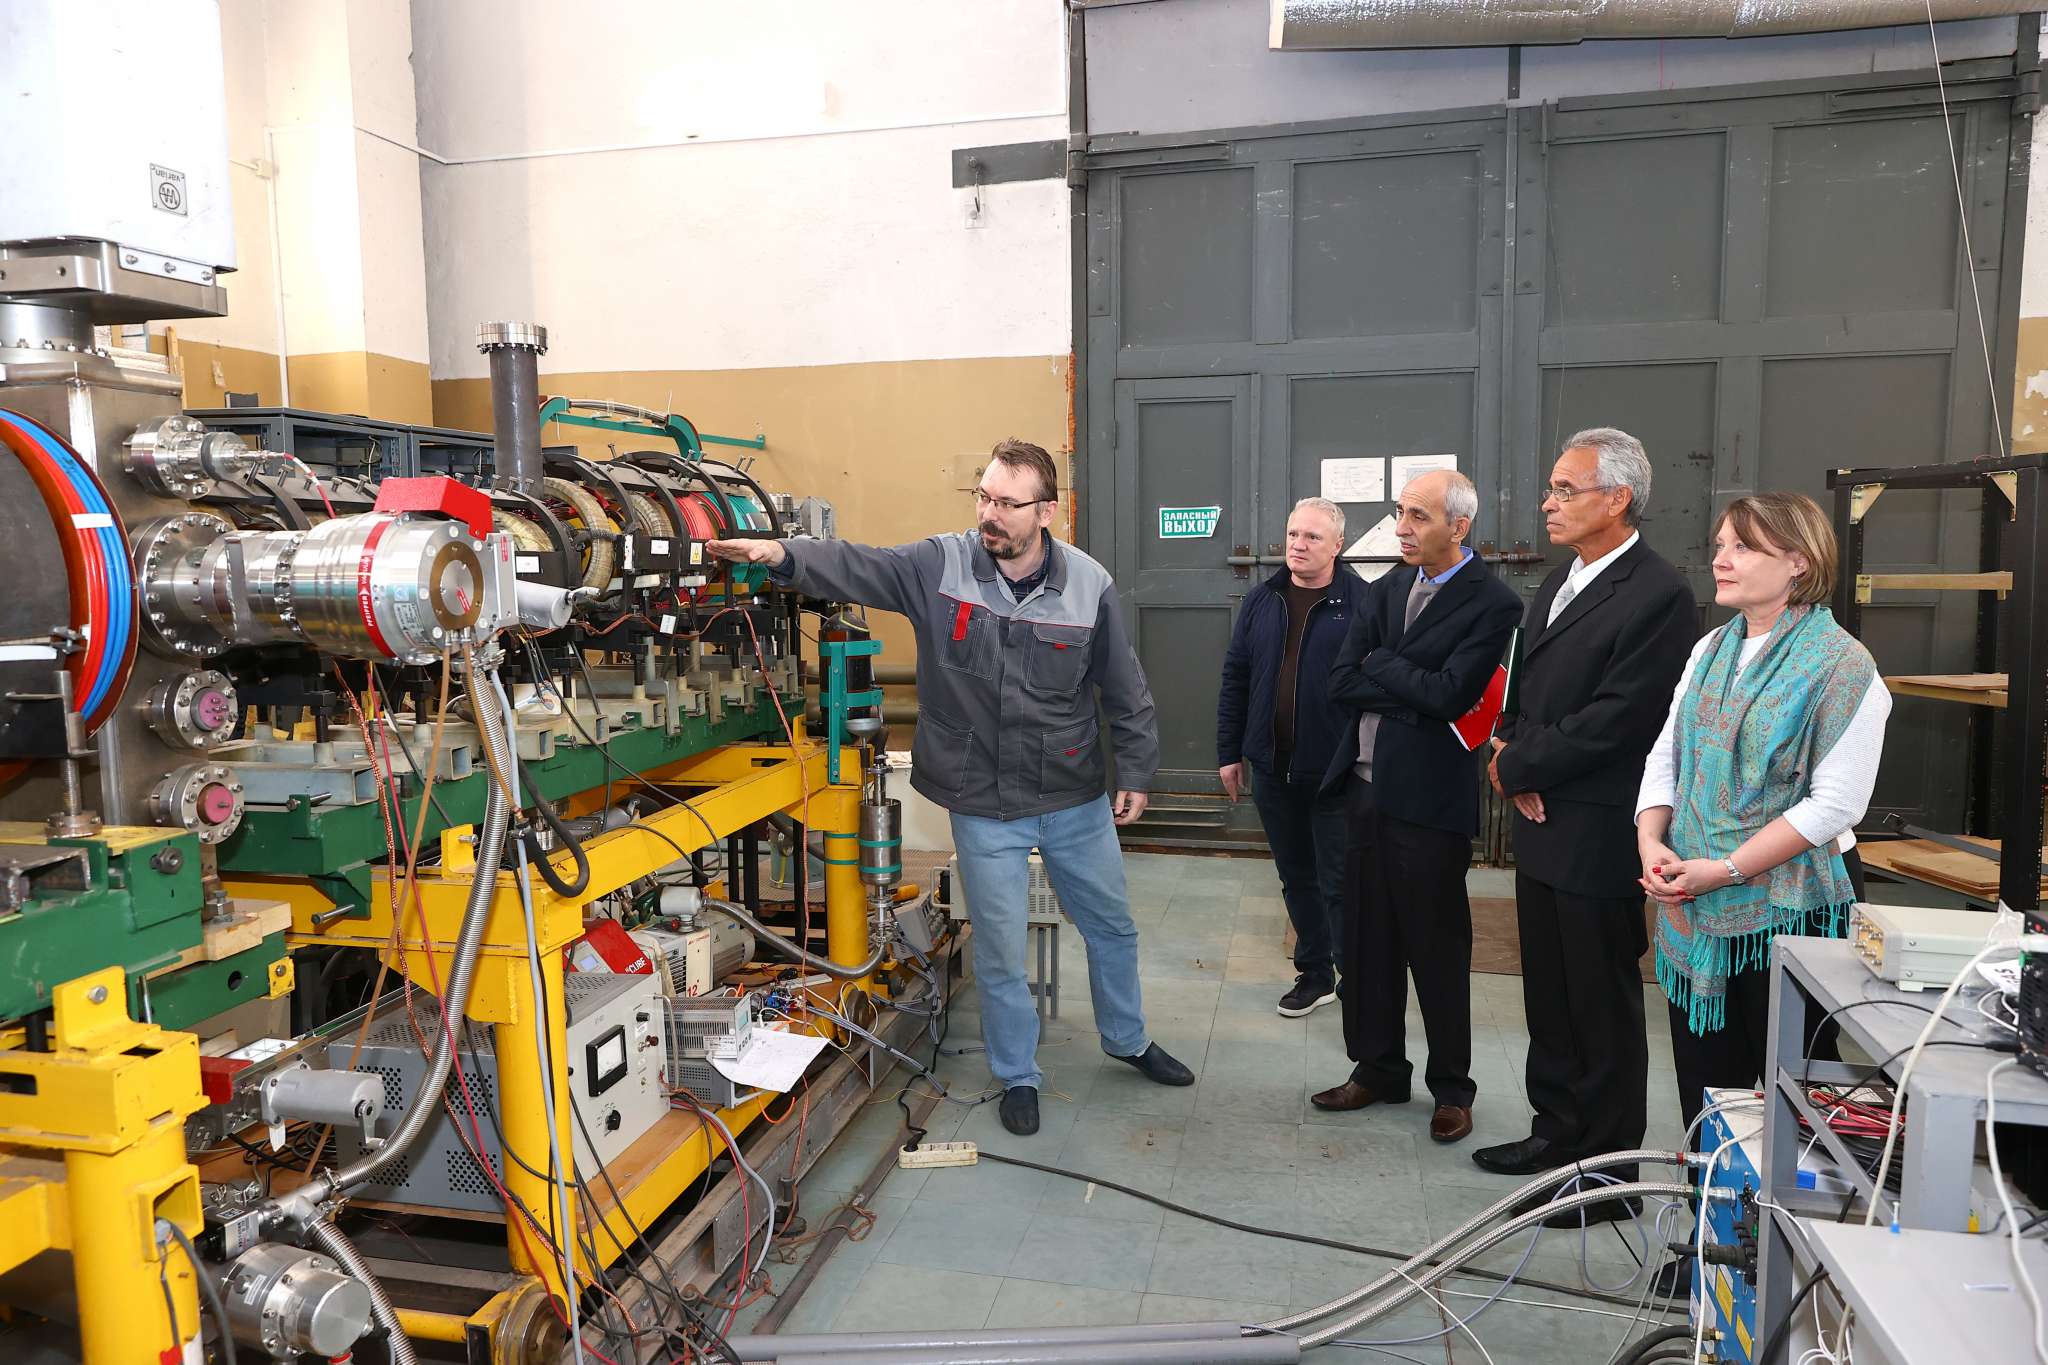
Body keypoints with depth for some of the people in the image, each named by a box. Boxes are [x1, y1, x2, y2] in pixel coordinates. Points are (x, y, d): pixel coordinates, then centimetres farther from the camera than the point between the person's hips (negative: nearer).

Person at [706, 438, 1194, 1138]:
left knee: (1112, 927, 21)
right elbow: (853, 567, -22)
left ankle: (1128, 1040, 48)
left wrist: (1135, 772, 3)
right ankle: (1018, 1076, 34)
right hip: (984, 807, -2)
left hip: (1077, 799, 2)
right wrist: (782, 553, -41)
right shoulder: (939, 565, -11)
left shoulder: (1089, 584, -9)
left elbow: (1124, 689, 0)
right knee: (1000, 954, 10)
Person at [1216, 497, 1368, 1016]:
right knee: (1296, 879, 17)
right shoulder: (1262, 599, 7)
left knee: (1340, 884, 3)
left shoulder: (1362, 601, -8)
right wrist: (1229, 752, 8)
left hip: (1336, 773, -5)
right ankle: (1314, 974, 32)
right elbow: (1235, 678, 9)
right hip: (1272, 769, 5)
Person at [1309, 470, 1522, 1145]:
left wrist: (1379, 665, -8)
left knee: (1438, 950, 6)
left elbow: (1448, 694, -21)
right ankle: (1377, 1070, 30)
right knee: (1366, 941, 14)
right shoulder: (1386, 590, 9)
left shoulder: (1492, 603, -10)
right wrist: (1414, 691, -12)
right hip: (1365, 787, 6)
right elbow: (1341, 681, 1)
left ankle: (1451, 1088, 24)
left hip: (1430, 798, -6)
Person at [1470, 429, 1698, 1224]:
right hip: (1542, 829, 9)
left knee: (1603, 1009, 6)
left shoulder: (1657, 596, -17)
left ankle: (1608, 1168, 21)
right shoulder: (1558, 584, 12)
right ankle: (1557, 1132, 35)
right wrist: (1511, 752, -3)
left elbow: (1612, 722, -22)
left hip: (1598, 838, -8)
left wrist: (1516, 766, -11)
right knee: (1549, 997, 19)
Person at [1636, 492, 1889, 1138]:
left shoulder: (1842, 665, -11)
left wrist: (1727, 869, -19)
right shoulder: (1711, 650, 8)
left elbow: (1836, 804, -16)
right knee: (1703, 1089, 16)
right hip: (1693, 911, 6)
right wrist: (1652, 844, -9)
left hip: (1789, 907, -6)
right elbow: (1664, 756, 7)